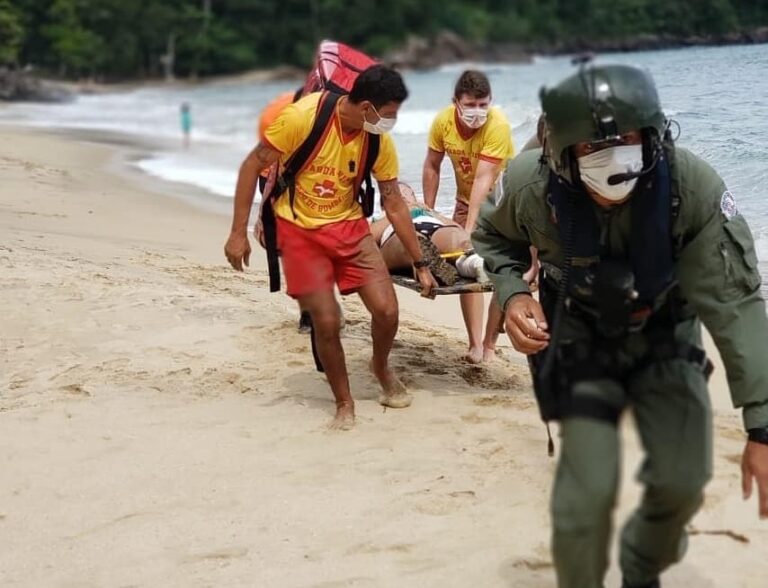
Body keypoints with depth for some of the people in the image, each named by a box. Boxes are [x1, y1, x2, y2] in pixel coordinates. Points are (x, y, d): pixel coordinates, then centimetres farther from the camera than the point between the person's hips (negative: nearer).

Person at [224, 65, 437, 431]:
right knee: (326, 322, -9)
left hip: (349, 227, 3)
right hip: (300, 231, -3)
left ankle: (381, 368, 25)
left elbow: (394, 205, 0)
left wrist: (420, 264, 2)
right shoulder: (302, 117, -24)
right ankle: (344, 403, 14)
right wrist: (238, 233, -15)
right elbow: (251, 167, -15)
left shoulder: (380, 140, -10)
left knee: (387, 310, -8)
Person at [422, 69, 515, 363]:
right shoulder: (443, 121, -17)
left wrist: (469, 228, -37)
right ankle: (475, 344, -1)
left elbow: (483, 179, -34)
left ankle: (489, 344, 0)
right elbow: (432, 167, -3)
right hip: (467, 199, 4)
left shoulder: (498, 124, -30)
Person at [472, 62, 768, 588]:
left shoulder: (693, 187, -31)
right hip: (581, 340, -1)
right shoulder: (531, 185, -27)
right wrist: (512, 293, -25)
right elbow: (493, 239, -3)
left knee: (682, 482, -3)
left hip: (665, 335, 1)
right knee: (588, 490, -11)